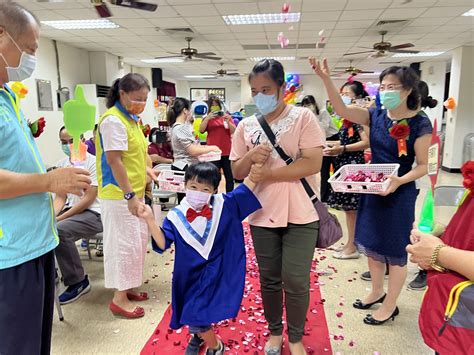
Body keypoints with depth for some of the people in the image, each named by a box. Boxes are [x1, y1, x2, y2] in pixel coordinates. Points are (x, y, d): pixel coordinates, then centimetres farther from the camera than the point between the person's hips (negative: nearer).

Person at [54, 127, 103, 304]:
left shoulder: (93, 162, -11)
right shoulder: (61, 165, 9)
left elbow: (88, 199, -15)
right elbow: (60, 197, 9)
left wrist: (60, 218, -18)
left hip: (93, 213, -7)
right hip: (71, 210, 7)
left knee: (59, 230, -29)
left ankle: (78, 282, -12)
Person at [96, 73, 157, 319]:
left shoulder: (131, 118, 13)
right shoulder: (113, 120, -16)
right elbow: (113, 160, -21)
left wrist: (145, 169, 10)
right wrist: (130, 195, -23)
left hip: (134, 192, 10)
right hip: (119, 195, -10)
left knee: (139, 240, 16)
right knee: (125, 244, -2)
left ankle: (127, 287, 32)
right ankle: (119, 299, 13)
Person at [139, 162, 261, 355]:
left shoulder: (222, 205, -10)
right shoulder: (176, 216, -11)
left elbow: (247, 188, -9)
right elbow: (162, 244, -13)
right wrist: (150, 220, -26)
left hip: (214, 272, -2)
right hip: (188, 274, 3)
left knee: (196, 315, -8)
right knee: (191, 313, 19)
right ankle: (198, 335, 57)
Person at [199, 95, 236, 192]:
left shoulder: (227, 116, 8)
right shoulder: (207, 118, 6)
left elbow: (234, 131, 0)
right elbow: (201, 130, -8)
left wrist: (228, 121, -16)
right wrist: (207, 118, -19)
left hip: (227, 151, 1)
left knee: (229, 177, 8)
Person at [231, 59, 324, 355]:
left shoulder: (303, 117, -6)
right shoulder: (246, 126, 5)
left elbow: (313, 163, -16)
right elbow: (237, 172, 6)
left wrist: (266, 174, -16)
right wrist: (251, 157, -16)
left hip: (300, 214, -3)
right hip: (262, 215, 4)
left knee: (296, 281, 4)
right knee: (269, 279, 16)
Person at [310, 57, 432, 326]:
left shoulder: (419, 123, -12)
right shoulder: (376, 116, 0)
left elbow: (423, 166, -11)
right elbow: (342, 110, -12)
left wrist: (399, 181, -29)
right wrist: (326, 79, -23)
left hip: (400, 193, -5)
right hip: (372, 189, 6)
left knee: (395, 251, 8)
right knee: (372, 244, 17)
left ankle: (390, 305, 27)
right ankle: (377, 292, 39)